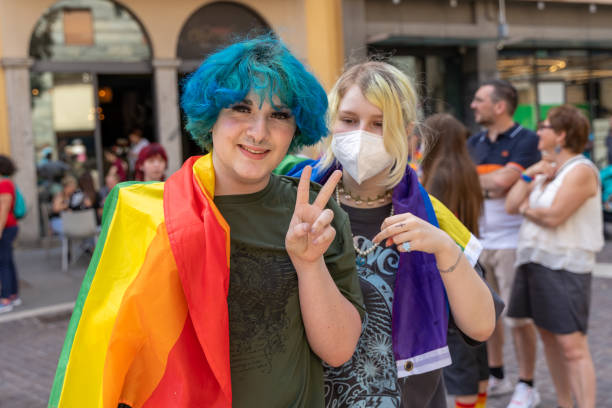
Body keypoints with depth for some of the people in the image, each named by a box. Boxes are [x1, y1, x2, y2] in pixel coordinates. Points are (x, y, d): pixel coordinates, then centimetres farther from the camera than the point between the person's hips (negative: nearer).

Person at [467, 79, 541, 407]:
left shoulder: (525, 140, -8)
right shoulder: (474, 143, 11)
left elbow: (503, 179, -20)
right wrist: (488, 185, -10)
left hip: (510, 241, -6)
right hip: (478, 241, 6)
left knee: (518, 318, 1)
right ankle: (496, 377, 30)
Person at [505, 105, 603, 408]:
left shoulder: (581, 171, -11)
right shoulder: (545, 170, 16)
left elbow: (553, 216, -21)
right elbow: (511, 205, 8)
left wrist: (526, 209, -2)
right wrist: (529, 175, -3)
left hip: (565, 266, -9)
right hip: (534, 261, 9)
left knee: (572, 346, -10)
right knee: (549, 338, 14)